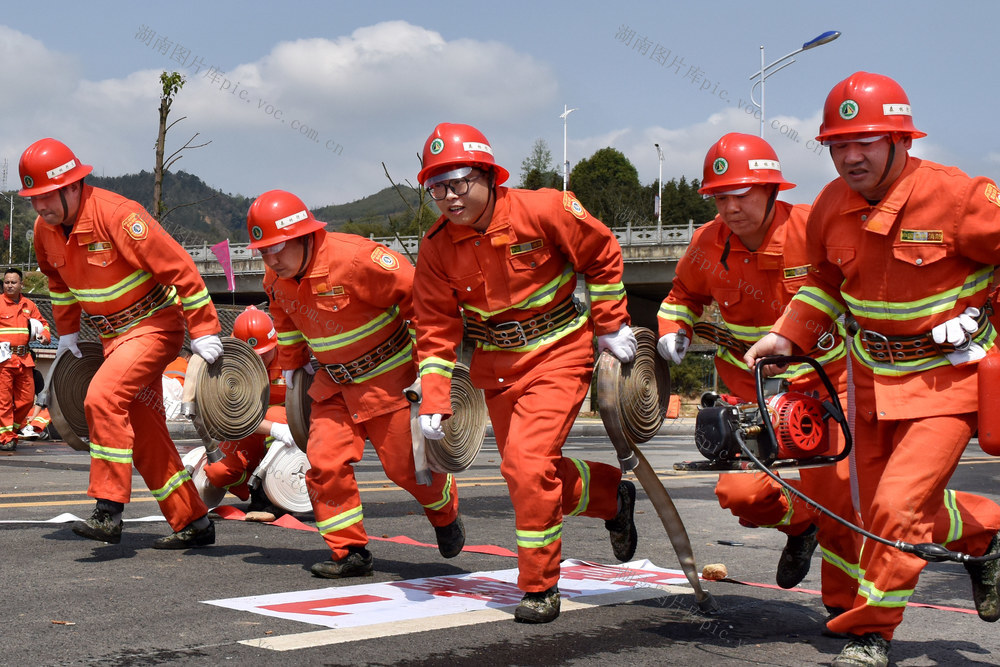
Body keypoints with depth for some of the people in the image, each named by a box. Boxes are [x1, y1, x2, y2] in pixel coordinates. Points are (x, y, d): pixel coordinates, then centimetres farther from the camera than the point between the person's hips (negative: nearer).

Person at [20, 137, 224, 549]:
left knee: (102, 398, -27)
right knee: (143, 434, 9)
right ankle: (193, 524, 19)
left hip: (155, 325, -8)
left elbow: (178, 268, -24)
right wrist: (66, 332, 22)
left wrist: (204, 332, -23)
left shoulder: (116, 216, -26)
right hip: (112, 336, 8)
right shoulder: (45, 229, -2)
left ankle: (109, 512, -22)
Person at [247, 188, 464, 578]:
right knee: (324, 462, -9)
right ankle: (349, 552, 2)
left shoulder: (354, 259, -28)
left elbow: (418, 295, -22)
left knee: (404, 463, 1)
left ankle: (445, 514, 33)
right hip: (334, 383, 6)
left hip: (389, 377, -6)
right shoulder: (275, 280, -5)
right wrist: (292, 365, 26)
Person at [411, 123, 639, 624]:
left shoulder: (542, 211, -18)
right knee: (523, 471, 12)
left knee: (528, 464, -18)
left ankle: (540, 586, -2)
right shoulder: (437, 247, -7)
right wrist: (433, 402, -10)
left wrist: (611, 325, 0)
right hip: (496, 366, 5)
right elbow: (436, 329, -3)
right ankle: (612, 495, 40)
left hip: (557, 353, -5)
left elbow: (603, 254, -3)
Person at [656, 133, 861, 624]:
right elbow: (684, 294, 14)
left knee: (837, 498, -10)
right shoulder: (707, 245, -8)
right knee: (740, 493, -11)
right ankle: (799, 524, 26)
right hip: (752, 389, 3)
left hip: (826, 382, -3)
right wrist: (673, 330, -2)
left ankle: (846, 604, 15)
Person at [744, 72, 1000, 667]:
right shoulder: (831, 208, -3)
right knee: (882, 510, 13)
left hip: (950, 377, -6)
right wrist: (788, 335, 2)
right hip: (874, 377, 6)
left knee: (897, 508, -16)